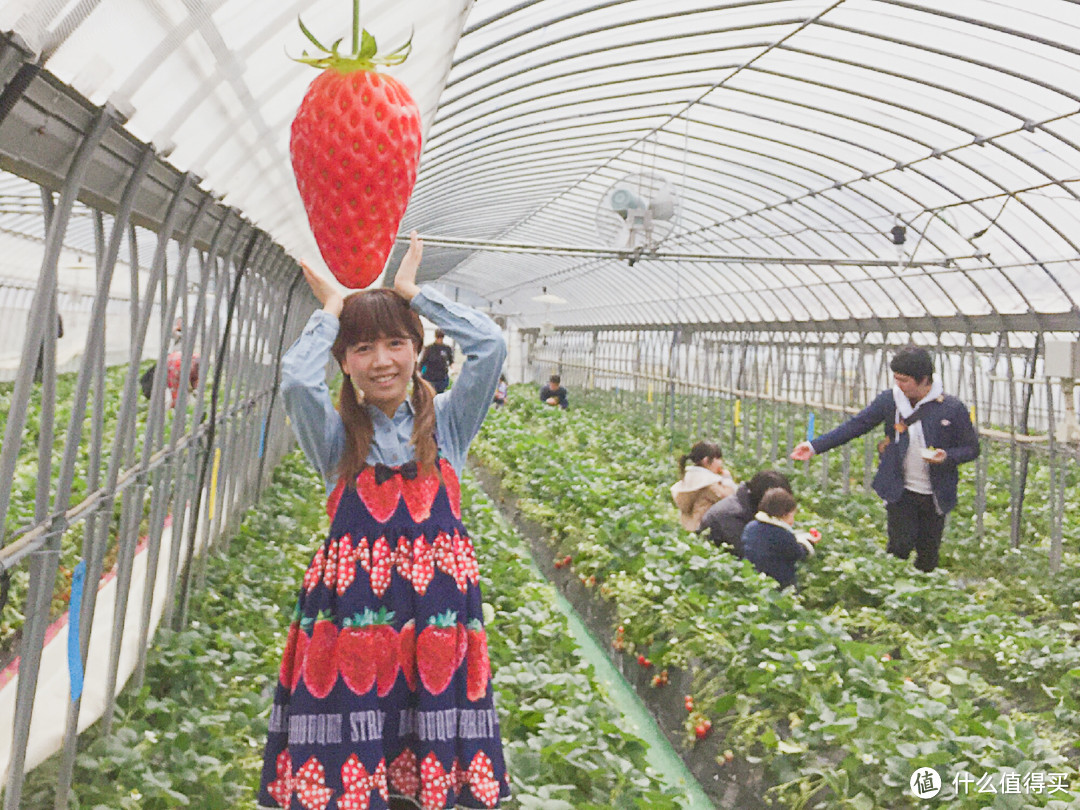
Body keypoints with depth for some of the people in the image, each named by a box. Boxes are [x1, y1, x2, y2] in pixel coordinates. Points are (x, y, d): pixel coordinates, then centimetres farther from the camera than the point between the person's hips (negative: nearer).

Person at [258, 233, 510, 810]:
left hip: (435, 611, 1)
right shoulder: (336, 435, 4)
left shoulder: (445, 424, 8)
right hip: (350, 611, -1)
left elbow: (490, 344, -6)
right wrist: (330, 307, 0)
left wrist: (411, 291, 4)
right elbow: (296, 379, -17)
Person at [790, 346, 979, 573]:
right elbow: (855, 425, -3)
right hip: (900, 492, 0)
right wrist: (815, 446, -12)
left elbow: (971, 448, 0)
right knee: (900, 546, -11)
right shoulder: (889, 400, -5)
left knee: (928, 557, 9)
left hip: (935, 495, 0)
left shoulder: (952, 408, -10)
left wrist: (947, 457, -22)